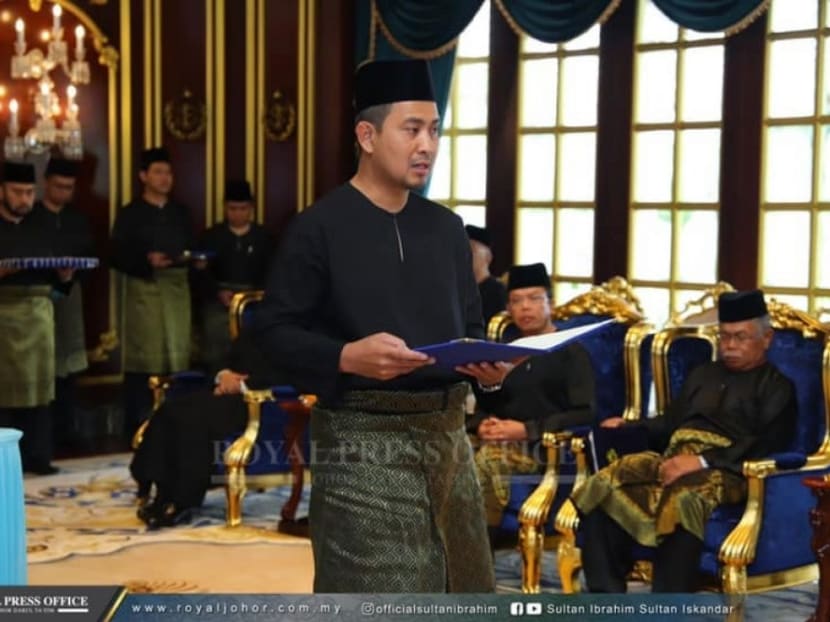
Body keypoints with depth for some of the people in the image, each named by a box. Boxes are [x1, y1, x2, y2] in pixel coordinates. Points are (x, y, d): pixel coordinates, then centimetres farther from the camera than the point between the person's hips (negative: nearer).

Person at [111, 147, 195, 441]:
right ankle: (137, 427, -1)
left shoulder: (181, 212, 17)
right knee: (142, 358, -7)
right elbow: (118, 257, -4)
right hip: (144, 289, -4)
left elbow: (191, 250, 17)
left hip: (177, 288, 4)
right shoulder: (130, 214, 3)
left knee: (177, 355, 0)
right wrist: (146, 261, -19)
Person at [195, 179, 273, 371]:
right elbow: (202, 272, 2)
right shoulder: (211, 236, 12)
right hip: (218, 302, 0)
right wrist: (219, 293, -14)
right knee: (216, 356, -7)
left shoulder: (263, 237, 11)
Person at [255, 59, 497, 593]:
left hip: (446, 431, 7)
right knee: (373, 593, -3)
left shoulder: (446, 227, 11)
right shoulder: (320, 227, -7)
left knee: (461, 589, 14)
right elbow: (277, 331, -9)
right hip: (362, 438, -6)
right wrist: (346, 357, -25)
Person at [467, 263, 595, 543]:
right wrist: (481, 426, -5)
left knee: (487, 460, -32)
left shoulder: (570, 351, 9)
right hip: (499, 444, 5)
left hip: (548, 447, -5)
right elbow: (482, 407, 20)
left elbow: (584, 414, -4)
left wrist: (528, 430, -13)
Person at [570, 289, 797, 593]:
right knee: (601, 488, -24)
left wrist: (702, 461, -17)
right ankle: (606, 597, -25)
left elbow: (764, 446, -4)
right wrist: (627, 426, 14)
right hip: (673, 456, 6)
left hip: (722, 468, -6)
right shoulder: (703, 374, 32)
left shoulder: (776, 387, 12)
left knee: (681, 502, -41)